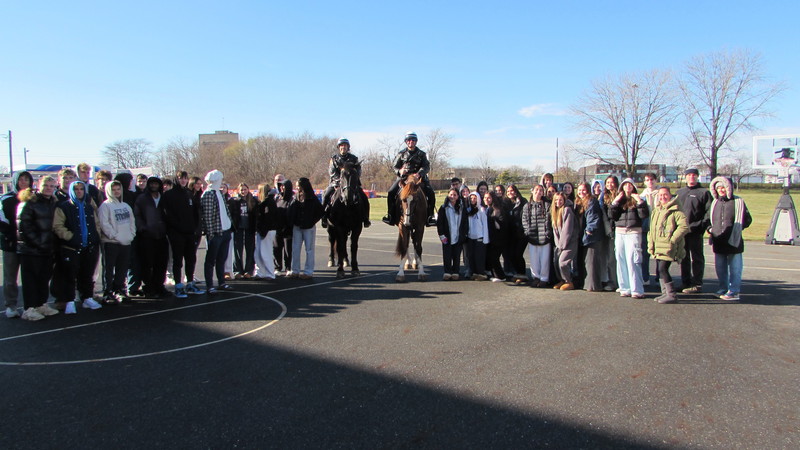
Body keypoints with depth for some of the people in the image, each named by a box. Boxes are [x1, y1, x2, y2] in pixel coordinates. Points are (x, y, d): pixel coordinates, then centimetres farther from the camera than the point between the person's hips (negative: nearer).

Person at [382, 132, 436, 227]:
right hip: (403, 177, 1)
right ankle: (390, 215, -6)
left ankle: (429, 216, -11)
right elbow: (395, 166, 11)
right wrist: (399, 171, -13)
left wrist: (420, 173, -25)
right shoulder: (401, 154, 11)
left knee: (431, 194, -21)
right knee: (391, 192, -19)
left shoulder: (421, 154, 7)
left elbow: (427, 166, -4)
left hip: (419, 177, -1)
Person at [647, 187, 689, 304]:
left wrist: (672, 240, -20)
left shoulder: (675, 211, -8)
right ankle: (665, 293, 24)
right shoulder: (655, 211, 18)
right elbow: (652, 230, 24)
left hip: (668, 247, -8)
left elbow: (684, 227, -18)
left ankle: (671, 295, -7)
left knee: (662, 269, -14)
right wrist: (651, 244, 15)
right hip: (658, 247, 9)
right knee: (658, 270, 12)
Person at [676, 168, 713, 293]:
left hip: (695, 231, -6)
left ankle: (697, 284, 3)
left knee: (697, 258, -1)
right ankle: (685, 283, 20)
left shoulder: (704, 193, 0)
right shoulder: (679, 192, 18)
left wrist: (702, 225, -15)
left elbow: (709, 211, -6)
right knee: (684, 258, 11)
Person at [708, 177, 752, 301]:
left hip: (734, 241, -5)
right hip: (718, 241, 5)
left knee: (735, 268, -2)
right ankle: (723, 289, 23)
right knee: (720, 267, 12)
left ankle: (734, 292, 2)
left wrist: (736, 229, -8)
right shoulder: (714, 203, 12)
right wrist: (710, 228, 8)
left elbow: (747, 219, 2)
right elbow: (708, 219, 25)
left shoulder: (738, 202, -2)